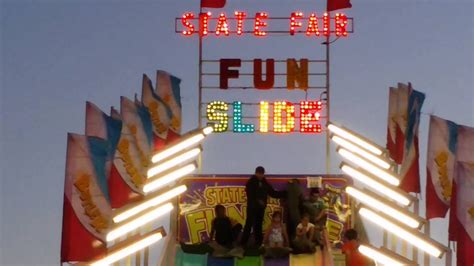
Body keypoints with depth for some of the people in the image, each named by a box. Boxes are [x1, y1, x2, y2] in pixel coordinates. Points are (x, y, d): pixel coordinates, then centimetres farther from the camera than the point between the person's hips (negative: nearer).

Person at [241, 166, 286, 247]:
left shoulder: (265, 183, 11)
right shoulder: (251, 182, -4)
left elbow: (273, 193, 12)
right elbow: (250, 195, -12)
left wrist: (285, 193, 7)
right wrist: (258, 201, -19)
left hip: (261, 207, 5)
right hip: (252, 207, -5)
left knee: (258, 226, 9)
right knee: (249, 225, -7)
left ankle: (258, 243, 12)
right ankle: (243, 243, -4)